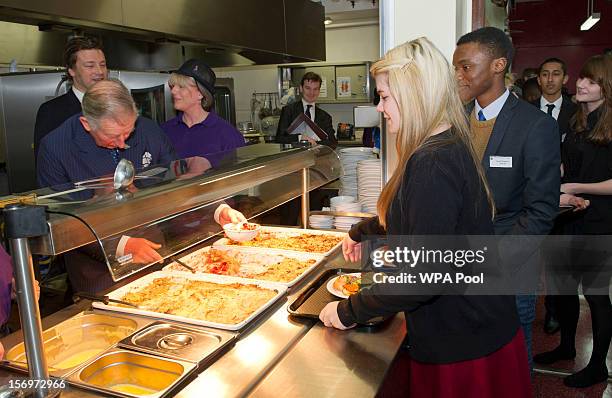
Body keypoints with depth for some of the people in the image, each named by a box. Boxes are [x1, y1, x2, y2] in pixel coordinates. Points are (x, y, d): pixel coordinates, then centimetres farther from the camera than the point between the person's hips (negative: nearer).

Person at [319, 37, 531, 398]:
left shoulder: (433, 163, -27)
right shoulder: (451, 146, 5)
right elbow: (411, 213, 22)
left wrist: (349, 311, -17)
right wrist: (362, 230, 33)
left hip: (461, 347, -9)